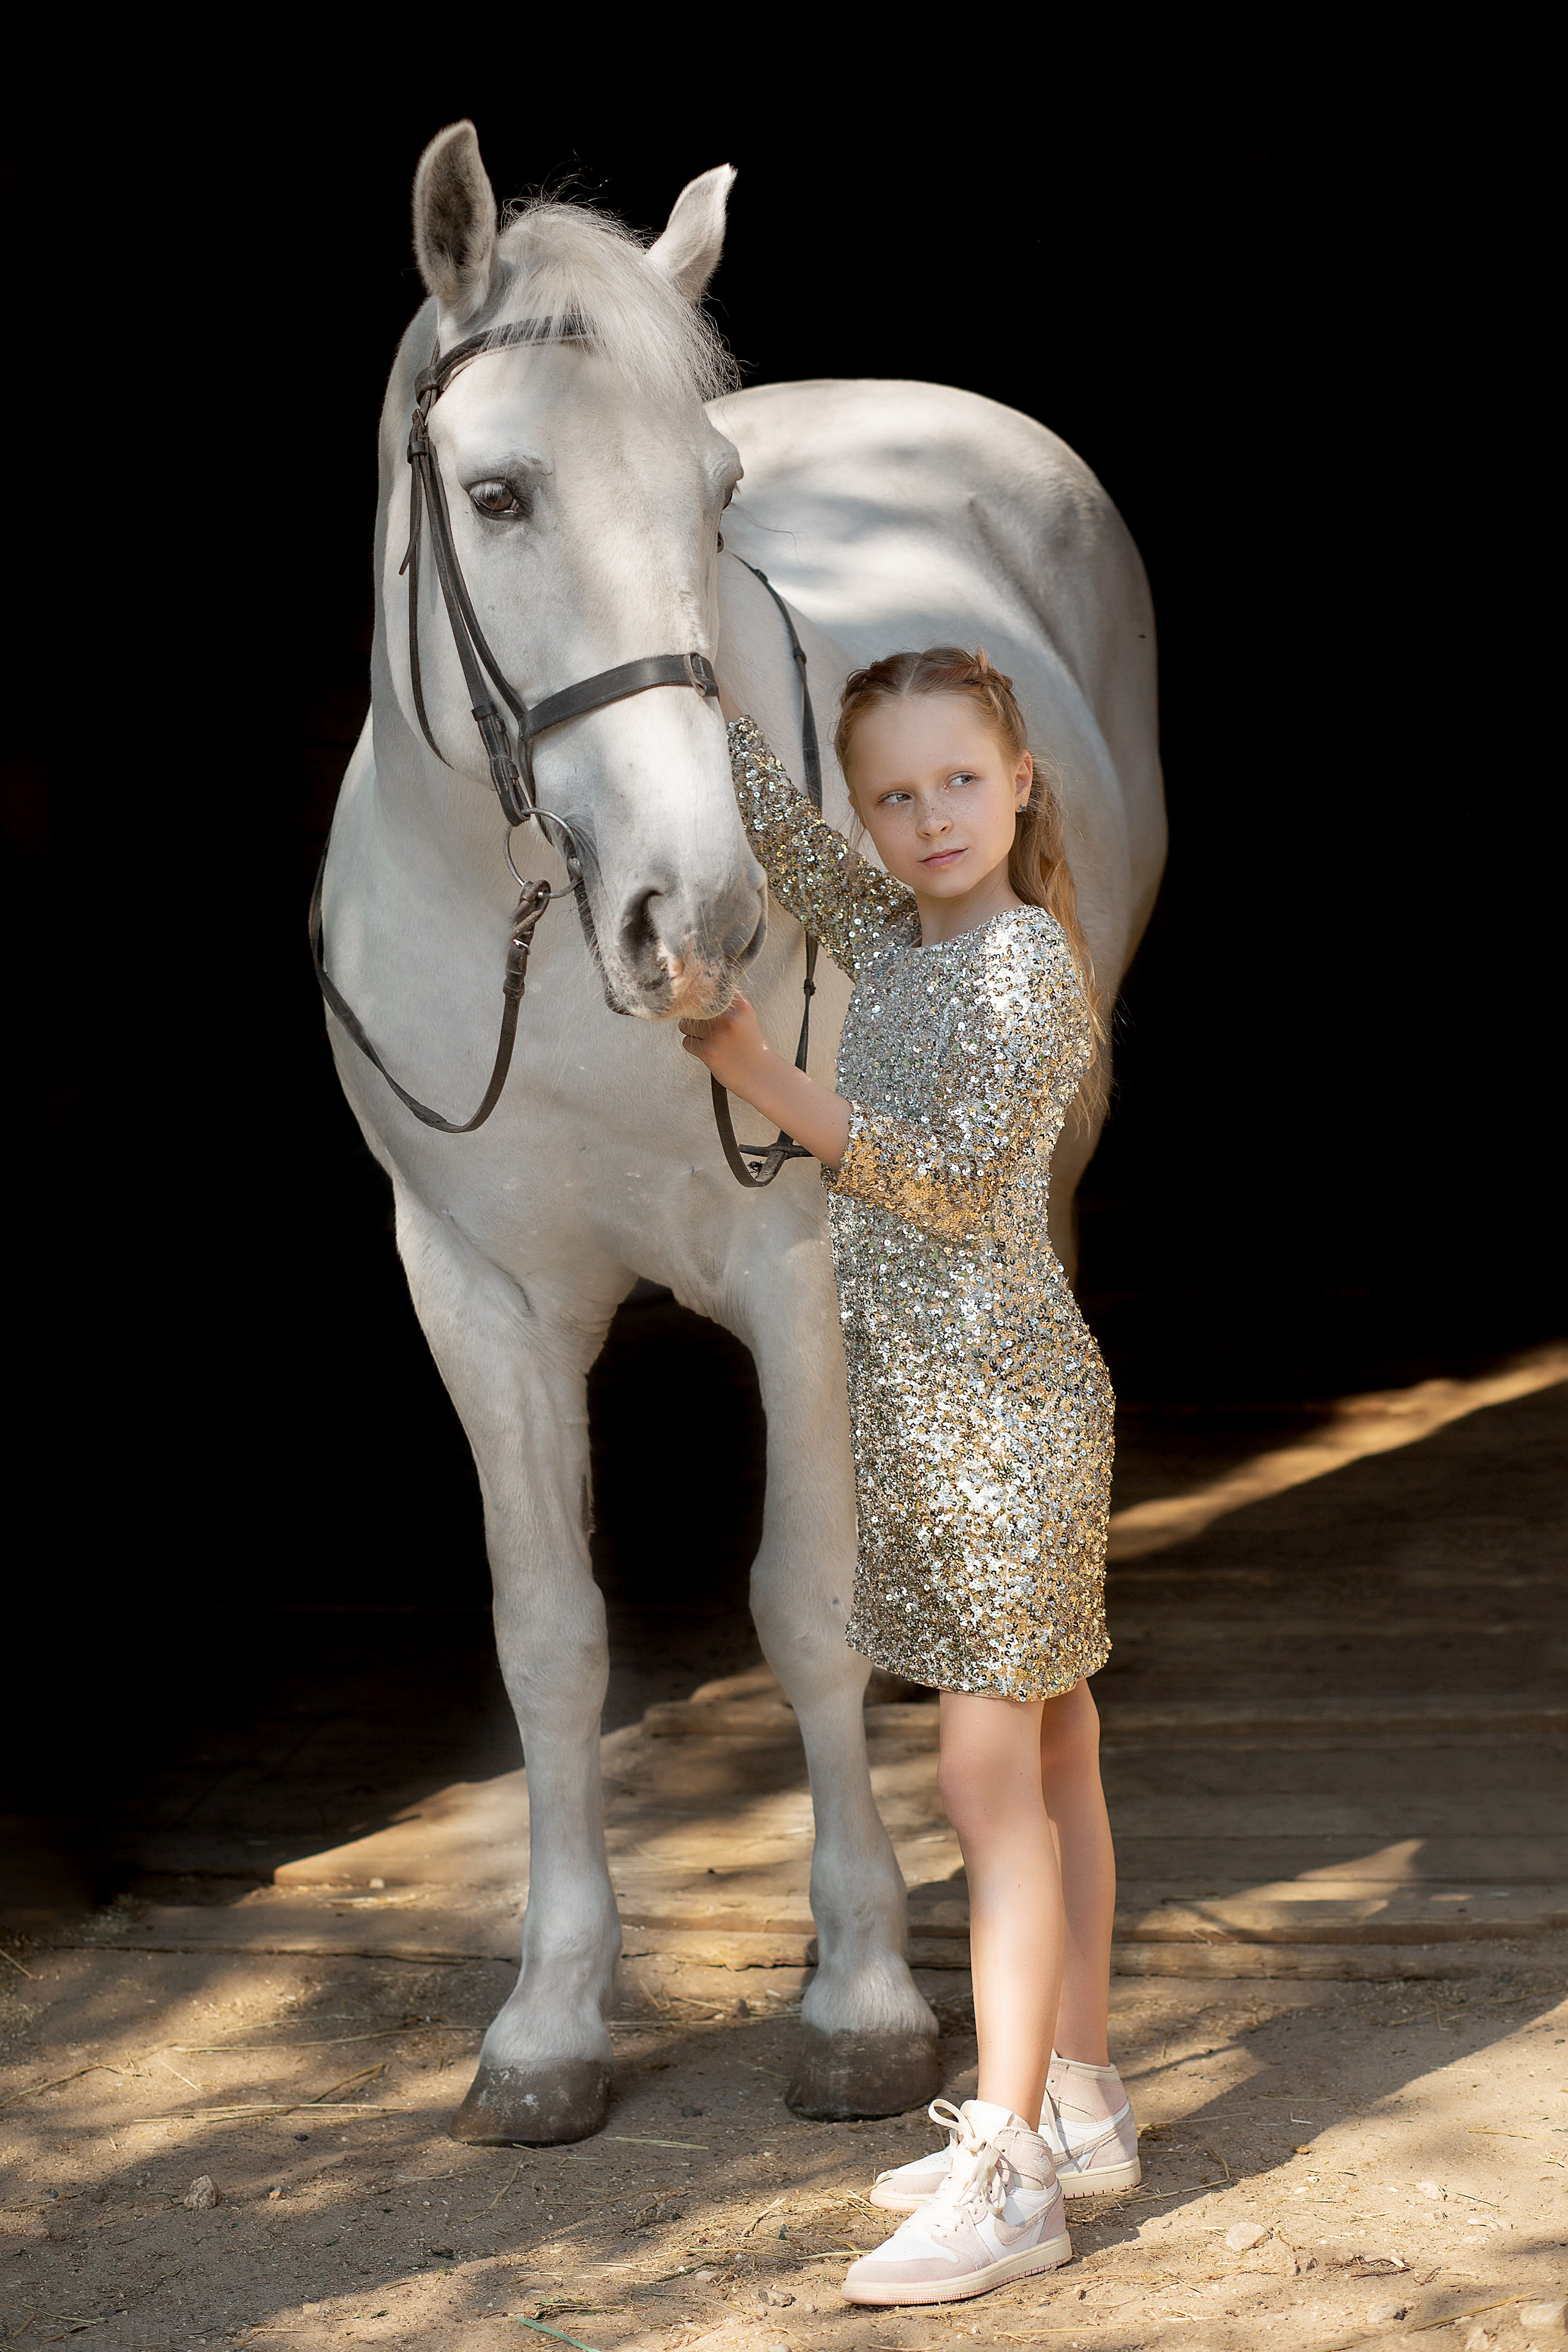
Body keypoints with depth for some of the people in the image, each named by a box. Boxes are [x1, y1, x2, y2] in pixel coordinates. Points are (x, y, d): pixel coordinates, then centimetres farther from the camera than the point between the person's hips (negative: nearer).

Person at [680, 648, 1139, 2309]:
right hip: (930, 1405, 8)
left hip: (996, 1405, -8)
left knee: (995, 1780, -9)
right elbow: (761, 811, 14)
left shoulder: (1029, 957, -13)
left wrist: (764, 1082, -23)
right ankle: (1073, 2105, 22)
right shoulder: (887, 934, 11)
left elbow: (956, 1177, -19)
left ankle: (1007, 2175, -8)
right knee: (1050, 1758, 14)